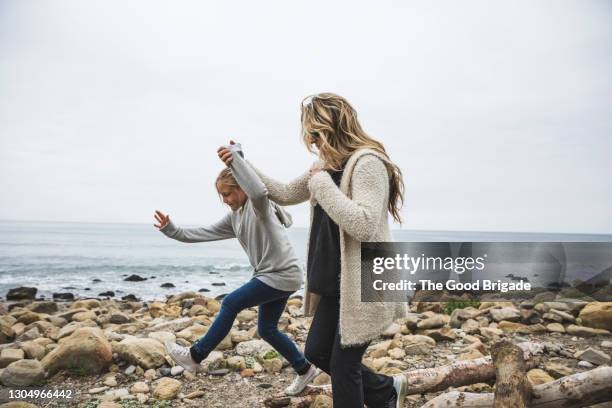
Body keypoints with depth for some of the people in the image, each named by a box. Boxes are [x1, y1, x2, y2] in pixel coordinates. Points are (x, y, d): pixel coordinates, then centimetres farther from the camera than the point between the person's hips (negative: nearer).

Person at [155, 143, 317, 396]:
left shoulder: (258, 206, -14)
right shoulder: (234, 217, 12)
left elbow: (258, 191, -40)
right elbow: (205, 233, 12)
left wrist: (235, 157, -39)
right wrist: (172, 231, 2)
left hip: (282, 275, -10)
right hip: (273, 275, 10)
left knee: (230, 304, -6)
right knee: (266, 329, 15)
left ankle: (195, 356, 9)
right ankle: (304, 369, 31)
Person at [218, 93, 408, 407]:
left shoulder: (367, 163, -19)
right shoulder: (326, 166, 9)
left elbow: (363, 226, -30)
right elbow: (285, 194, 18)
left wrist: (322, 183, -23)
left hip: (363, 287, -9)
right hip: (335, 284, 9)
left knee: (343, 364, 3)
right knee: (317, 352, 17)